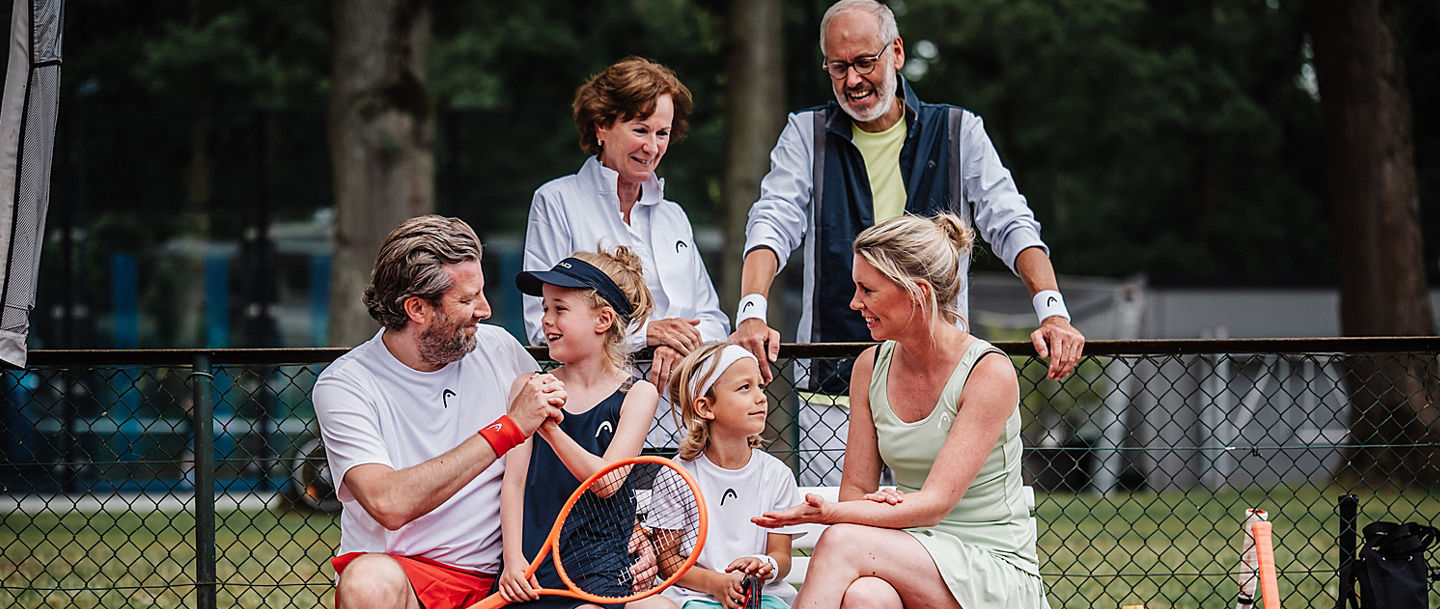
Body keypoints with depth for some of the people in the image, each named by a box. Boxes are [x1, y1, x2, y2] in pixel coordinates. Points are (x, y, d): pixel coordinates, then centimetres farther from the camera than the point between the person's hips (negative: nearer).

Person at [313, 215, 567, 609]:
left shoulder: (499, 350, 7)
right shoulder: (346, 384, -7)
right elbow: (389, 504, -22)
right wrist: (508, 429, -20)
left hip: (496, 577, 3)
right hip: (401, 570, -3)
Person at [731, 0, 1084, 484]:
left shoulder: (958, 132, 9)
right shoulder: (806, 134, 9)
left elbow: (1012, 225, 1)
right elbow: (773, 225, -3)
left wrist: (1052, 311, -16)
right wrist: (751, 313, -22)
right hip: (832, 387, 0)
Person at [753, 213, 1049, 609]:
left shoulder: (990, 373, -12)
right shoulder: (870, 367, 7)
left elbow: (934, 505, -19)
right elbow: (855, 487, 9)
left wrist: (830, 513, -32)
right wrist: (875, 503, -17)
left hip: (997, 569, -4)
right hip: (913, 558, 4)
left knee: (841, 542, -31)